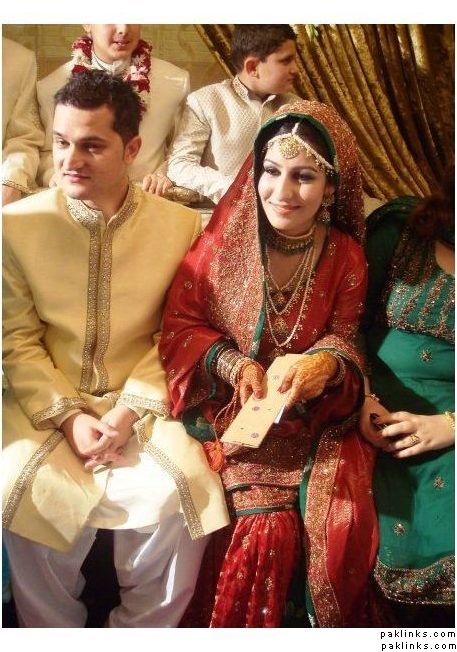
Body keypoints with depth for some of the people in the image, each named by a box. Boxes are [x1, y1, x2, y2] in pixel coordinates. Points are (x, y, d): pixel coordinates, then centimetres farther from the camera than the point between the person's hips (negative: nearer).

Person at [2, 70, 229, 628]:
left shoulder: (182, 226, -5)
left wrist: (130, 411, -14)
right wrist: (67, 417, -13)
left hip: (142, 400, 0)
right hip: (47, 400, 1)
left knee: (181, 494, -22)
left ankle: (142, 630, 8)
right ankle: (53, 634, 7)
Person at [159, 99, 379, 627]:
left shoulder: (346, 257, -3)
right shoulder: (225, 239, -6)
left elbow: (342, 337, 5)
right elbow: (179, 325, -1)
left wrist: (327, 362, -19)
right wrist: (231, 364, -19)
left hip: (314, 416, 2)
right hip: (232, 408, -1)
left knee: (346, 520, -19)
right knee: (264, 525, -20)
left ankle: (333, 630, 12)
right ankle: (239, 634, 11)